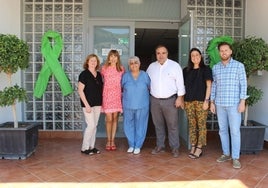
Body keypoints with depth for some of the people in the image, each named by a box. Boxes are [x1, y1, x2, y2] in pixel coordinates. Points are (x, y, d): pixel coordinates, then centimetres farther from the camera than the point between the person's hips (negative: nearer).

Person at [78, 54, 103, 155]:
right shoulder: (84, 74, -8)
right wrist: (86, 105, -16)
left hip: (97, 104, 6)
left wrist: (102, 103, 8)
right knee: (91, 125, -7)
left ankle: (92, 146, 21)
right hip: (88, 104, -6)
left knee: (94, 125, 10)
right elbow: (80, 91, -11)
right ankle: (84, 148, 9)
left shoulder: (99, 75, 10)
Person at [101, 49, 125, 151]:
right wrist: (101, 93, 6)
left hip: (117, 95, 1)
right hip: (107, 95, -1)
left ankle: (113, 141, 17)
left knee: (115, 118, 5)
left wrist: (123, 93, 3)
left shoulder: (121, 69, 6)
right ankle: (108, 141, 15)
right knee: (109, 119, -2)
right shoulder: (104, 68, 3)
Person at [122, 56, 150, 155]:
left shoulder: (145, 75, 1)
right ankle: (131, 145, 25)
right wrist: (125, 96, 8)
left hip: (142, 106, -1)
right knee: (129, 126, 8)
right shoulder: (125, 76, 3)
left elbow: (150, 88, 7)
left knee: (140, 126, 5)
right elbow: (121, 88, 13)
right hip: (128, 106, 1)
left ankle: (138, 146, 20)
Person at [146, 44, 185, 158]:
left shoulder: (174, 65, -3)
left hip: (170, 100, -3)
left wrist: (180, 98, -9)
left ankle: (175, 147, 13)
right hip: (155, 100, 4)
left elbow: (180, 83, -5)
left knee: (172, 125, 0)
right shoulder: (151, 66, 9)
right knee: (158, 124, 12)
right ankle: (160, 146, 24)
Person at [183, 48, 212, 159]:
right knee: (192, 124, 7)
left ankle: (199, 148, 6)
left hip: (201, 101, -3)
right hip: (189, 101, 4)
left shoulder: (206, 69, 3)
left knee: (201, 124, -1)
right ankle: (193, 147, 15)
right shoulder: (186, 70, 13)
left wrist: (206, 100, -9)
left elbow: (209, 86, -2)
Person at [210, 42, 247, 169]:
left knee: (235, 131, -1)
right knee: (222, 130, 10)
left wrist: (242, 102, -10)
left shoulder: (239, 65, -1)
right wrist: (212, 102, 7)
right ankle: (226, 154, 23)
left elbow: (243, 84, -3)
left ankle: (235, 157, 10)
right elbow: (213, 85, 11)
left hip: (234, 104, -3)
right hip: (219, 104, 4)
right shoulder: (215, 68, 8)